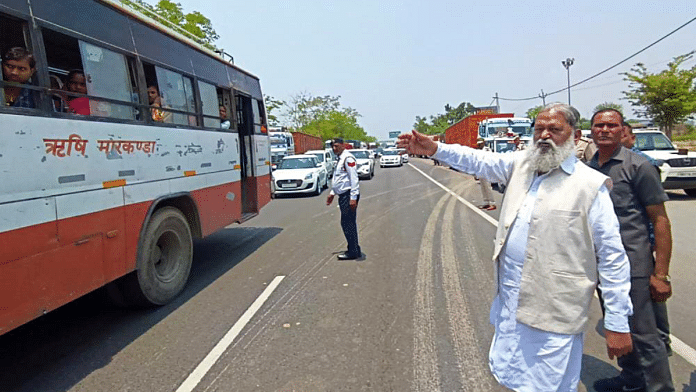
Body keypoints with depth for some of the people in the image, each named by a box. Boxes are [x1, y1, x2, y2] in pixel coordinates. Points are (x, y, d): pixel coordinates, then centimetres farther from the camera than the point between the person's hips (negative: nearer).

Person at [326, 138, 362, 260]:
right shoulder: (340, 159, 20)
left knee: (349, 223, -7)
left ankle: (354, 252, -1)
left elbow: (354, 178, -18)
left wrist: (353, 198, -23)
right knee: (346, 223, 13)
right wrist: (332, 193, 29)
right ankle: (353, 249, 21)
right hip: (343, 195, 10)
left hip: (349, 195, -10)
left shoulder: (348, 158, -12)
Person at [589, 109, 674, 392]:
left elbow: (660, 221, -10)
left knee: (644, 335, -1)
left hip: (633, 266, -6)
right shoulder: (587, 169, 8)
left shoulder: (638, 166, -9)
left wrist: (660, 274, -15)